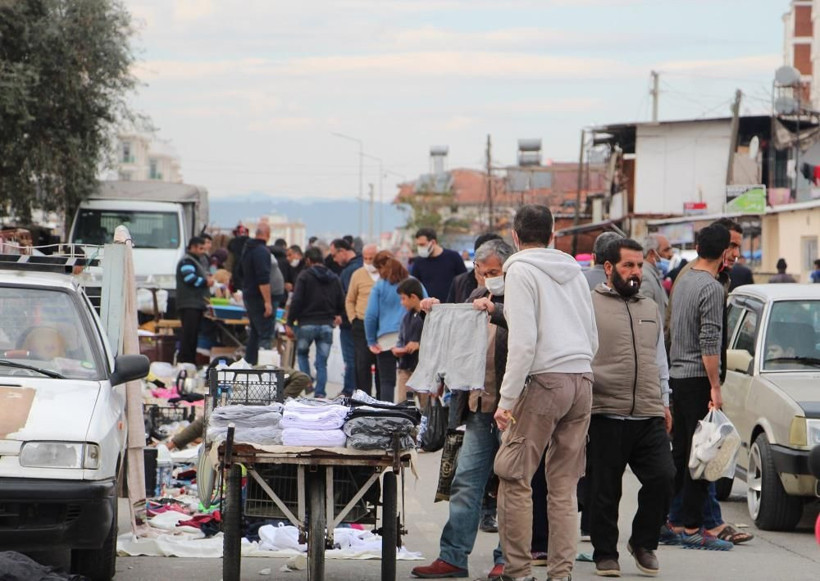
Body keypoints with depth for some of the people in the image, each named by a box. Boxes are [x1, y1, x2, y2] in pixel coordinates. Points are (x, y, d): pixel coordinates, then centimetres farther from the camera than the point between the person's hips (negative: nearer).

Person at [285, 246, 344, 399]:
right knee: (322, 362, 6)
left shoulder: (305, 276, -7)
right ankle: (320, 393, 0)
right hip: (327, 325, 3)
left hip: (307, 323, -3)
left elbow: (296, 301, -11)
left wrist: (290, 323, -8)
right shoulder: (334, 279, 7)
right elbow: (341, 302, 11)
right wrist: (335, 315, 32)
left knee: (302, 354, 19)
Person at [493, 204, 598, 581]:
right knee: (564, 486, 9)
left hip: (545, 380, -7)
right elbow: (593, 339, 21)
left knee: (513, 478, -1)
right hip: (583, 380, 7)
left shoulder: (520, 271, -3)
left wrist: (507, 399, -11)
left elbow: (523, 341, -12)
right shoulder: (574, 271, 18)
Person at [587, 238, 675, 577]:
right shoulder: (591, 305, 0)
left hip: (649, 417, 4)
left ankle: (643, 542, 12)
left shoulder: (650, 308, 19)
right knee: (605, 490, 2)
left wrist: (664, 402, 21)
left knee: (663, 477, -8)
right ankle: (605, 555, 17)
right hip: (606, 416, -4)